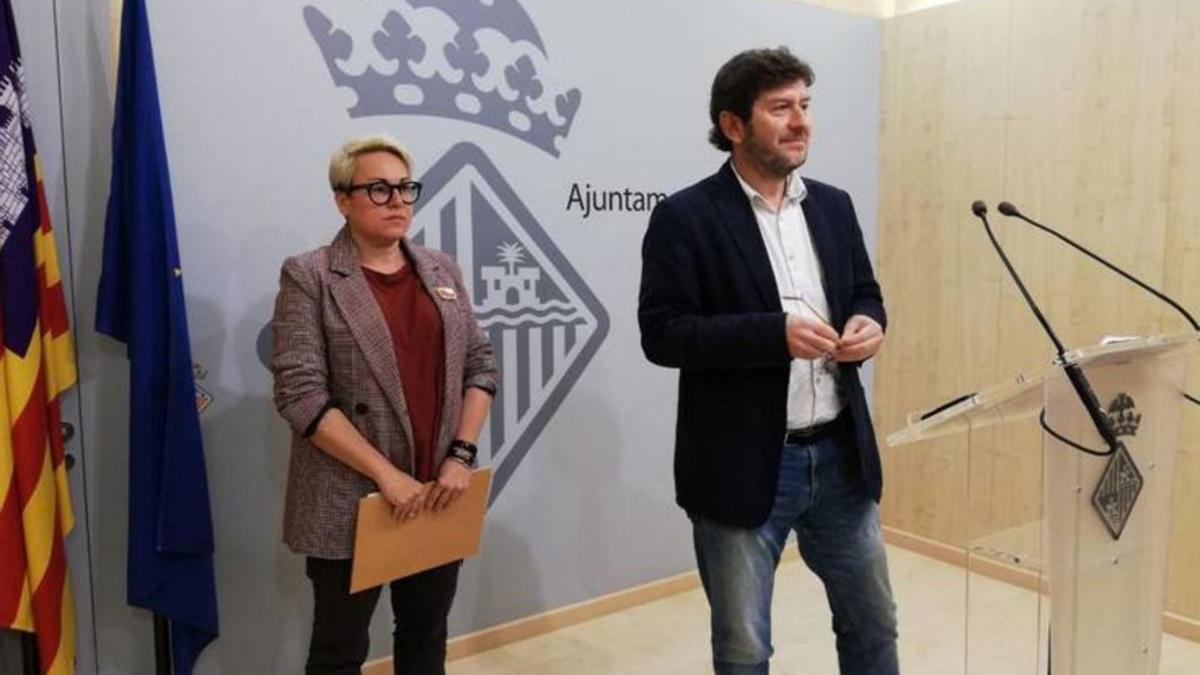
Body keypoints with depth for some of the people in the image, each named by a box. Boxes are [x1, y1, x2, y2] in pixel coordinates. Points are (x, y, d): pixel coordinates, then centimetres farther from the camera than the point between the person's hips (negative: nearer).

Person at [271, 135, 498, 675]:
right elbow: (300, 392, -14)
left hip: (438, 494, 5)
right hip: (352, 500, -4)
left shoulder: (441, 270, 8)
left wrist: (461, 455, -5)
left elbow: (481, 363, 8)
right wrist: (386, 473, -17)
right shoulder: (309, 277, -6)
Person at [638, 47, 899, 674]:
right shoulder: (685, 217, -10)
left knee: (873, 624, 21)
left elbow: (864, 292, 17)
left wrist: (867, 322, -7)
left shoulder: (833, 205, 8)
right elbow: (662, 334, -16)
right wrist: (776, 333, -25)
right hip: (744, 465, -5)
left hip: (840, 455, 6)